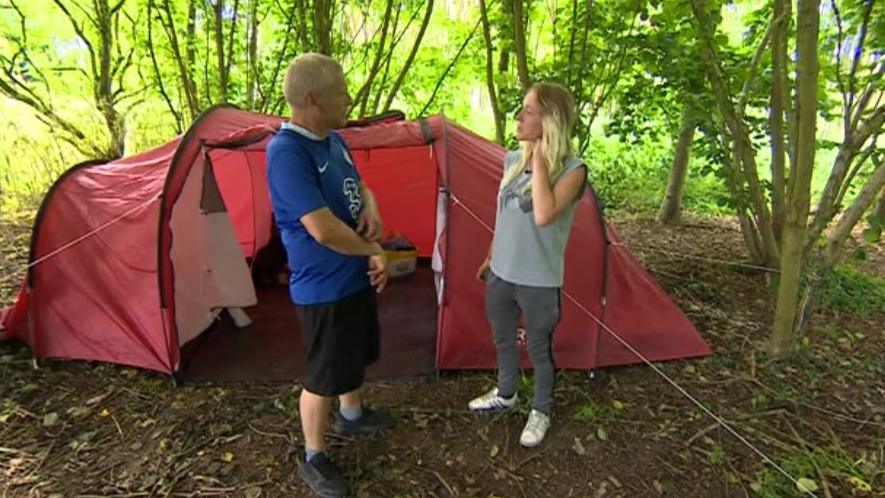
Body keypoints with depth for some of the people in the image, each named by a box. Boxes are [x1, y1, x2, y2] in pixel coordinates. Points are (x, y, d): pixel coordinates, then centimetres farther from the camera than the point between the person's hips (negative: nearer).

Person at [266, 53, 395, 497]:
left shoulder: (334, 140, 3)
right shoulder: (287, 152, -26)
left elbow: (360, 187, 16)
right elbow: (324, 230, -33)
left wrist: (372, 213, -7)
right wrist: (375, 250, -17)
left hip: (356, 276, 9)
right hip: (323, 289, -9)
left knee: (354, 355, 27)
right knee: (324, 375, 8)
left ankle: (352, 416, 52)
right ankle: (313, 459, 32)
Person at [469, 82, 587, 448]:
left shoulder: (571, 170, -17)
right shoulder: (512, 159, 1)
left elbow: (544, 216, -35)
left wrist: (539, 160, -27)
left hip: (539, 282, -6)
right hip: (502, 274, 6)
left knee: (539, 349, 13)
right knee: (503, 339, 23)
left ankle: (540, 413, 36)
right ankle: (505, 394, 48)